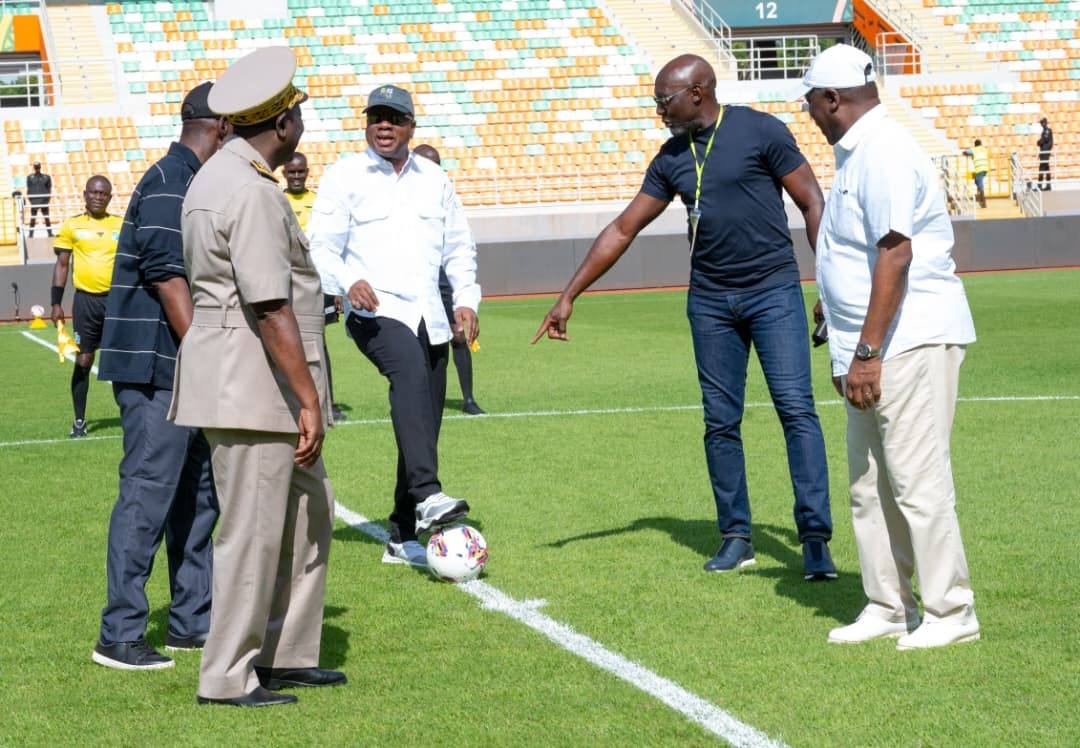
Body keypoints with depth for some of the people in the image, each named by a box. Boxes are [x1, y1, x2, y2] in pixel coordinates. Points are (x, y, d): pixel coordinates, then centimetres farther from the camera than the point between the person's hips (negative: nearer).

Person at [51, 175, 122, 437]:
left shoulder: (122, 226, 6)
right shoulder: (72, 226, 4)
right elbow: (61, 265, 6)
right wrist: (56, 304, 1)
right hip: (85, 300, -1)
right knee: (83, 361, 2)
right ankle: (79, 421, 11)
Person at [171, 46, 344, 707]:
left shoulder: (216, 176, 15)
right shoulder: (253, 193, -18)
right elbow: (270, 307, -23)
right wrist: (309, 398, -21)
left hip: (251, 385, 11)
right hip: (253, 384, -11)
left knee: (310, 510, 16)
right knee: (254, 529, -4)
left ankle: (285, 655, 23)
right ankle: (228, 677, 4)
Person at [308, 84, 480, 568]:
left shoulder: (434, 179, 17)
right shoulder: (344, 176, 3)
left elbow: (459, 247, 22)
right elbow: (322, 247, -3)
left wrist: (466, 299, 8)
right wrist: (348, 282, -23)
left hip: (429, 316, 6)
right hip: (374, 311, -6)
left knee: (425, 427, 5)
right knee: (409, 369, -36)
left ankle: (403, 538, 15)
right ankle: (427, 496, -46)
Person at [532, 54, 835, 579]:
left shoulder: (760, 132, -6)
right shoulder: (671, 159, 10)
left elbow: (813, 205, -4)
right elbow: (622, 230, 13)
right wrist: (569, 297, 10)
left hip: (773, 290, -5)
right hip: (710, 300, 5)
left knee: (796, 410, -11)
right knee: (721, 422, 4)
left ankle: (816, 540, -11)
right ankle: (735, 538, 12)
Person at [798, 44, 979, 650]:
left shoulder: (884, 152, -15)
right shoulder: (858, 154, 17)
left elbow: (896, 256, -23)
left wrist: (867, 352, -25)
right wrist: (852, 348, 27)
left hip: (911, 341, -11)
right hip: (875, 347, 11)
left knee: (916, 478, -8)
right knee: (869, 484, 12)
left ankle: (951, 612, 0)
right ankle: (888, 607, 20)